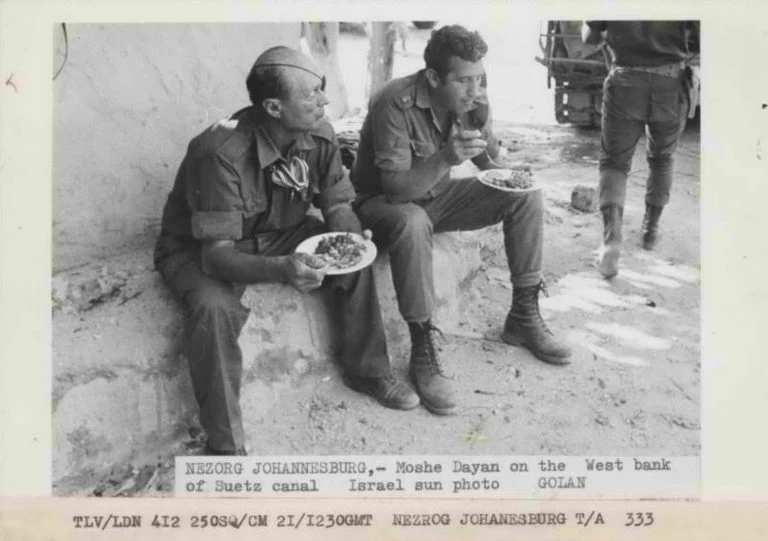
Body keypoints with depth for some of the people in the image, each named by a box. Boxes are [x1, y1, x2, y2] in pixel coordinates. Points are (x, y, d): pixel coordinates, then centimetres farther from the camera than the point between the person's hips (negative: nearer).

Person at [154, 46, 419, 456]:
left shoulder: (318, 135, -14)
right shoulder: (222, 153, -33)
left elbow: (337, 204, -4)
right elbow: (216, 254, -34)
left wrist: (352, 240, -27)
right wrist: (281, 269, -52)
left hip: (279, 233, 6)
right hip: (198, 249, -5)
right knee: (214, 308, -36)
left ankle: (367, 370, 7)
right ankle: (224, 445, -20)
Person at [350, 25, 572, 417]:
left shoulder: (473, 102, -7)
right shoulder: (396, 103, -28)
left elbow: (489, 161, 5)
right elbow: (396, 187, -31)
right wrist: (445, 158, -46)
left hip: (439, 195, 7)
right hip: (384, 203, -6)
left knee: (525, 195, -7)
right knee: (412, 224, -41)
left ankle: (523, 317, 2)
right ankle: (422, 352, -29)